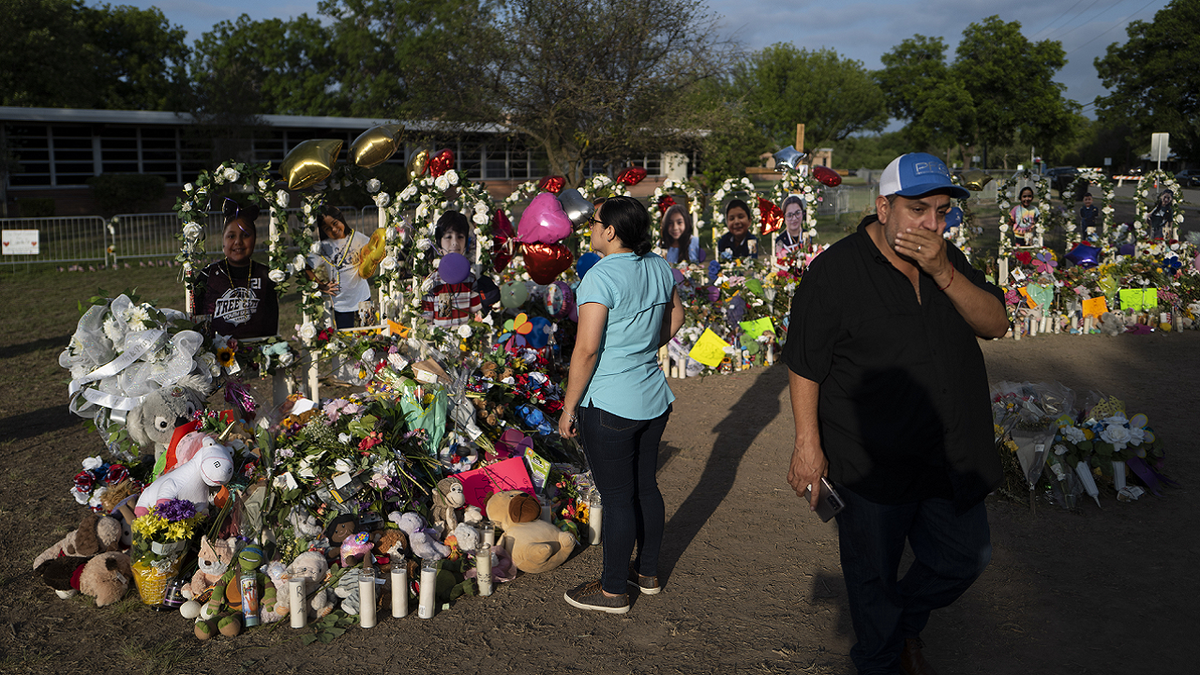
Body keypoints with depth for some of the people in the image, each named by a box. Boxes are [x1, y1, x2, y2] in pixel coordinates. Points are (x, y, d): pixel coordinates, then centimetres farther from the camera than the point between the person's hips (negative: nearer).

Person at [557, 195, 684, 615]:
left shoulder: (600, 276, -18)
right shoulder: (660, 268, 5)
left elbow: (587, 349, -21)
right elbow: (676, 316, 21)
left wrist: (568, 407, -12)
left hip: (609, 405, -8)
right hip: (654, 398, 8)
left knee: (617, 497, 3)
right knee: (646, 486, 19)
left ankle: (613, 590, 17)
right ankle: (647, 572, 34)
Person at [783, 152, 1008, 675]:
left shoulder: (947, 260, 4)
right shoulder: (835, 270, -15)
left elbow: (996, 323, -5)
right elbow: (804, 366, -13)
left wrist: (943, 273, -20)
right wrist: (808, 444, -15)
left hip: (951, 456, 6)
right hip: (872, 464, -5)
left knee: (966, 557, 19)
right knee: (874, 576, 13)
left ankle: (908, 622, 47)